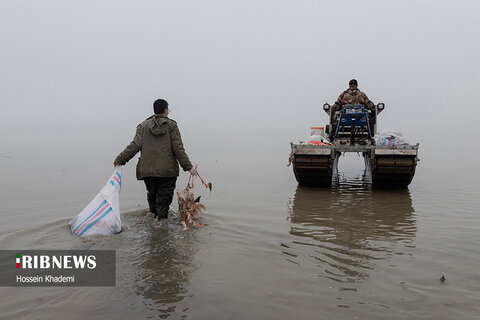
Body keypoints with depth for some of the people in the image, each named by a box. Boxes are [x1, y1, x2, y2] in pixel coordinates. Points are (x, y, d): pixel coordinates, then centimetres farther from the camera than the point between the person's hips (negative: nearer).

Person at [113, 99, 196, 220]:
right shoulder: (171, 125, 2)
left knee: (152, 194, 20)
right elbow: (178, 148, -4)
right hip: (167, 170, -3)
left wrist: (120, 159, 4)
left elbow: (135, 145, -3)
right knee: (164, 198, 2)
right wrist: (188, 166, -1)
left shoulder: (143, 126, 8)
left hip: (147, 170, 3)